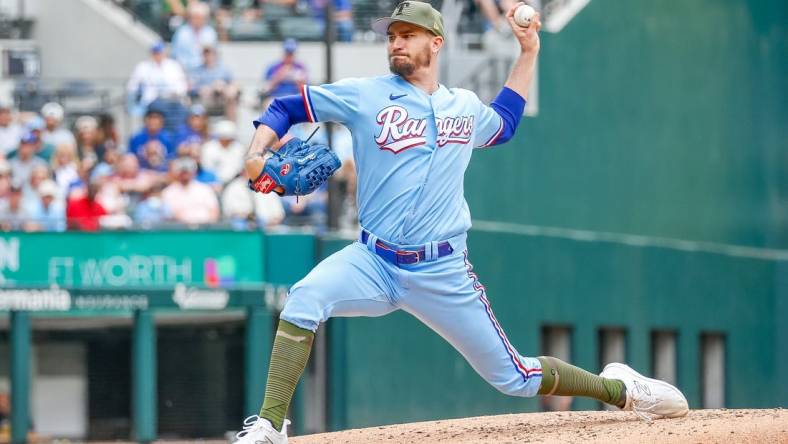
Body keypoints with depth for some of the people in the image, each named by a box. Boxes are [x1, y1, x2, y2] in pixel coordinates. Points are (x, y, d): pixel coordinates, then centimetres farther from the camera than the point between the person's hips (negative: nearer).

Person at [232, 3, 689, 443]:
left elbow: (504, 121, 35)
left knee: (514, 377, 4)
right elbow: (287, 108, 4)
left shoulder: (466, 106, 11)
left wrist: (529, 51, 29)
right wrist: (256, 154, -15)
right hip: (373, 261, -1)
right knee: (304, 298, -31)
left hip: (442, 273, 1)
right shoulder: (365, 96, 1)